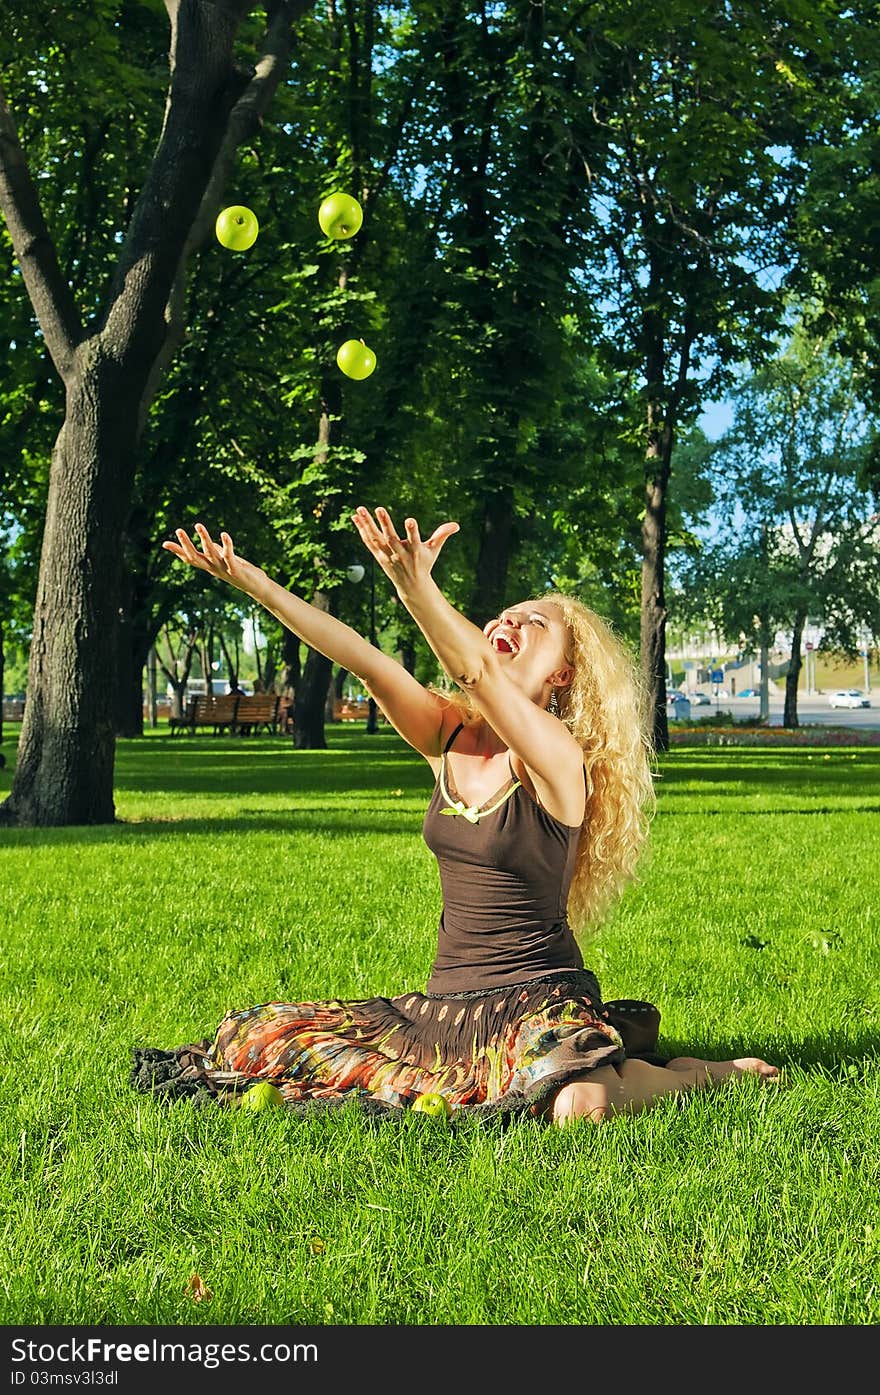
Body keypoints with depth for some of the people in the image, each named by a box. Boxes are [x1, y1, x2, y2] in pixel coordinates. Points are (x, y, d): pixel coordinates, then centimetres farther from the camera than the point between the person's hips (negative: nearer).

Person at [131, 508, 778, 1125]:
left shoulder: (558, 759, -14)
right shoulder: (450, 739, 4)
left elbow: (478, 672, -33)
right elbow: (360, 658, -9)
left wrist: (415, 587, -49)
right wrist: (252, 580, -20)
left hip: (542, 1002, -6)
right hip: (446, 1002, 7)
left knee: (574, 1105, -38)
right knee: (252, 1039, -2)